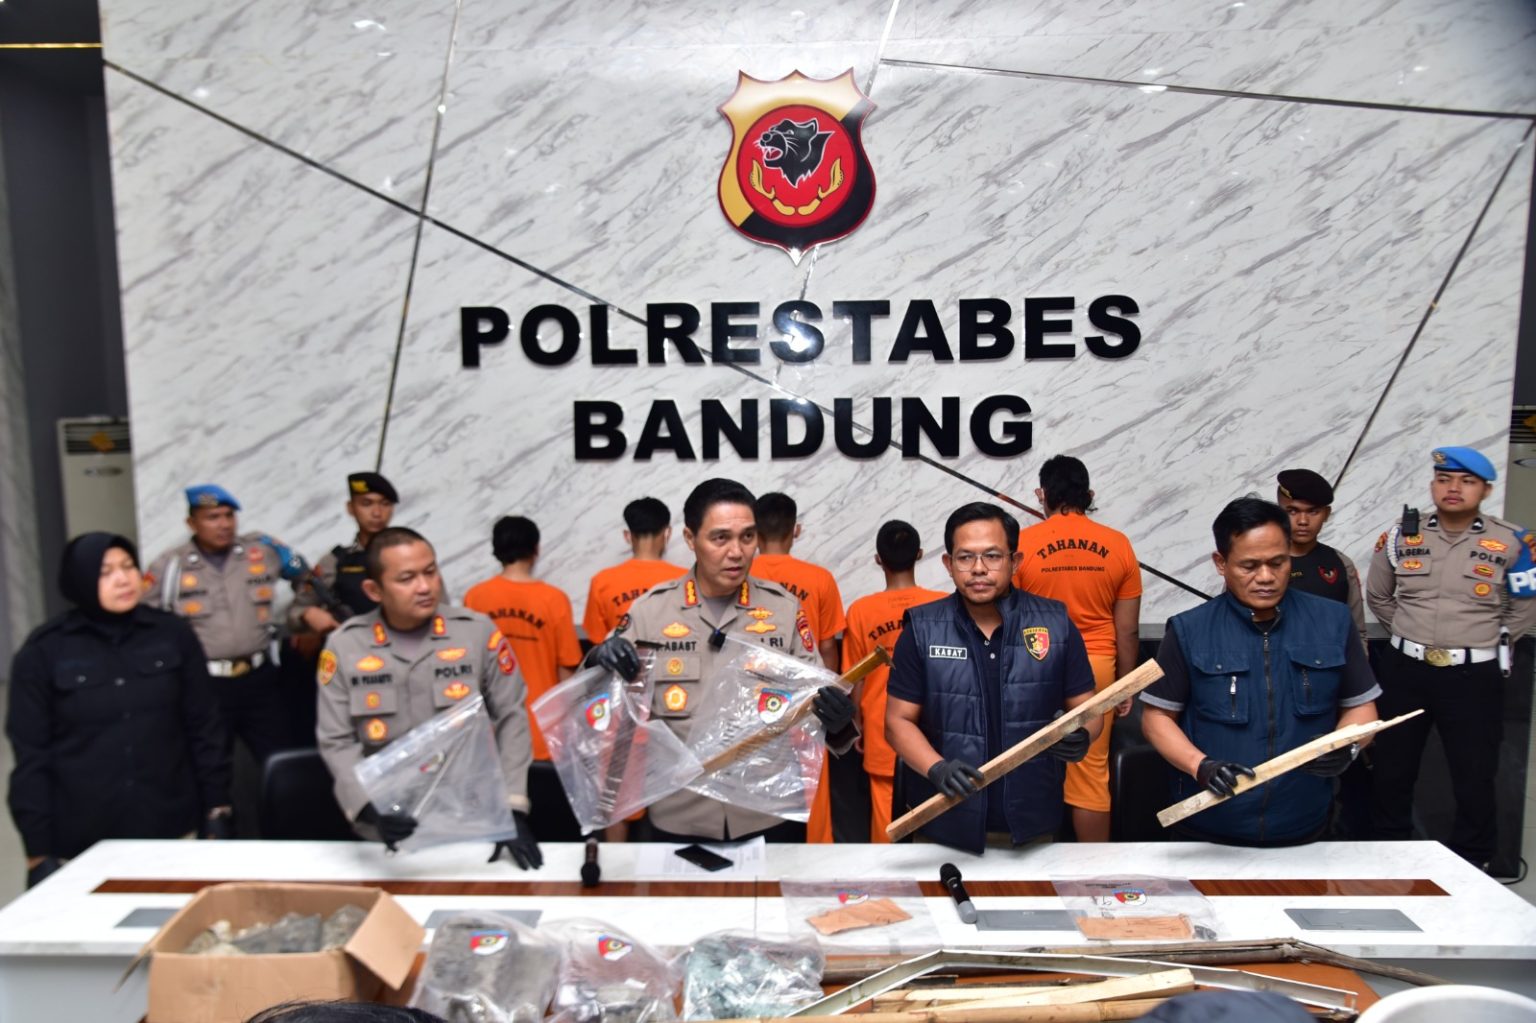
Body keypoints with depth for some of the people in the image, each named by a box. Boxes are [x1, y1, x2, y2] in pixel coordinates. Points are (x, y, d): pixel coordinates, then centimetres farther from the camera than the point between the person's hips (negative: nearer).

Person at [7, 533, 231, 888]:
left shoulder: (173, 634, 0)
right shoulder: (43, 651, -3)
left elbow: (204, 729, 4)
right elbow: (30, 755, -2)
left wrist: (217, 812, 2)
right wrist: (39, 852, -3)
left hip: (172, 832, 2)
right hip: (83, 847, -1)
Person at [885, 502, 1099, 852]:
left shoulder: (1056, 624, -3)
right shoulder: (922, 629, -5)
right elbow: (899, 720, -2)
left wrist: (1081, 738, -18)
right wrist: (936, 768, -20)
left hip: (1030, 825, 1)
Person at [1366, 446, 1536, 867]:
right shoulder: (1401, 536, 1)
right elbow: (1378, 597, 16)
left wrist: (1487, 641, 6)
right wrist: (1411, 633, 12)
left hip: (1474, 677, -2)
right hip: (1405, 670, 2)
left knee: (1474, 778, 6)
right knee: (1390, 770, 12)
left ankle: (1471, 866, 25)